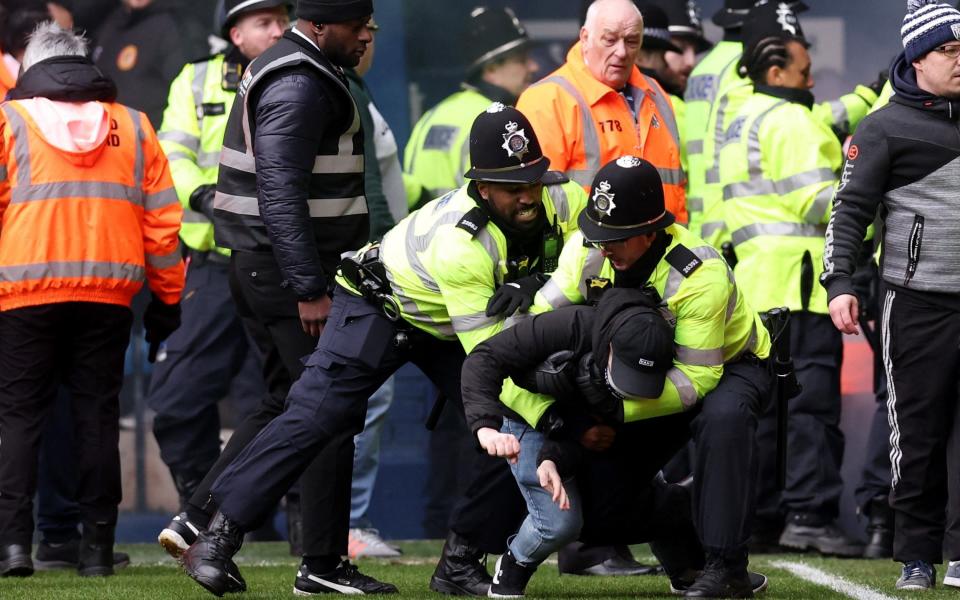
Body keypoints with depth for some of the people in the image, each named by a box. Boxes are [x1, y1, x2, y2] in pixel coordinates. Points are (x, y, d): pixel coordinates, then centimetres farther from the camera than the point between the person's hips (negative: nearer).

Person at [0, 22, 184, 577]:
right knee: (98, 416, 7)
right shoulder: (132, 127, 12)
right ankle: (97, 546, 5)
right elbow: (162, 221, 11)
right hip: (108, 296, 2)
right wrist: (167, 300, 16)